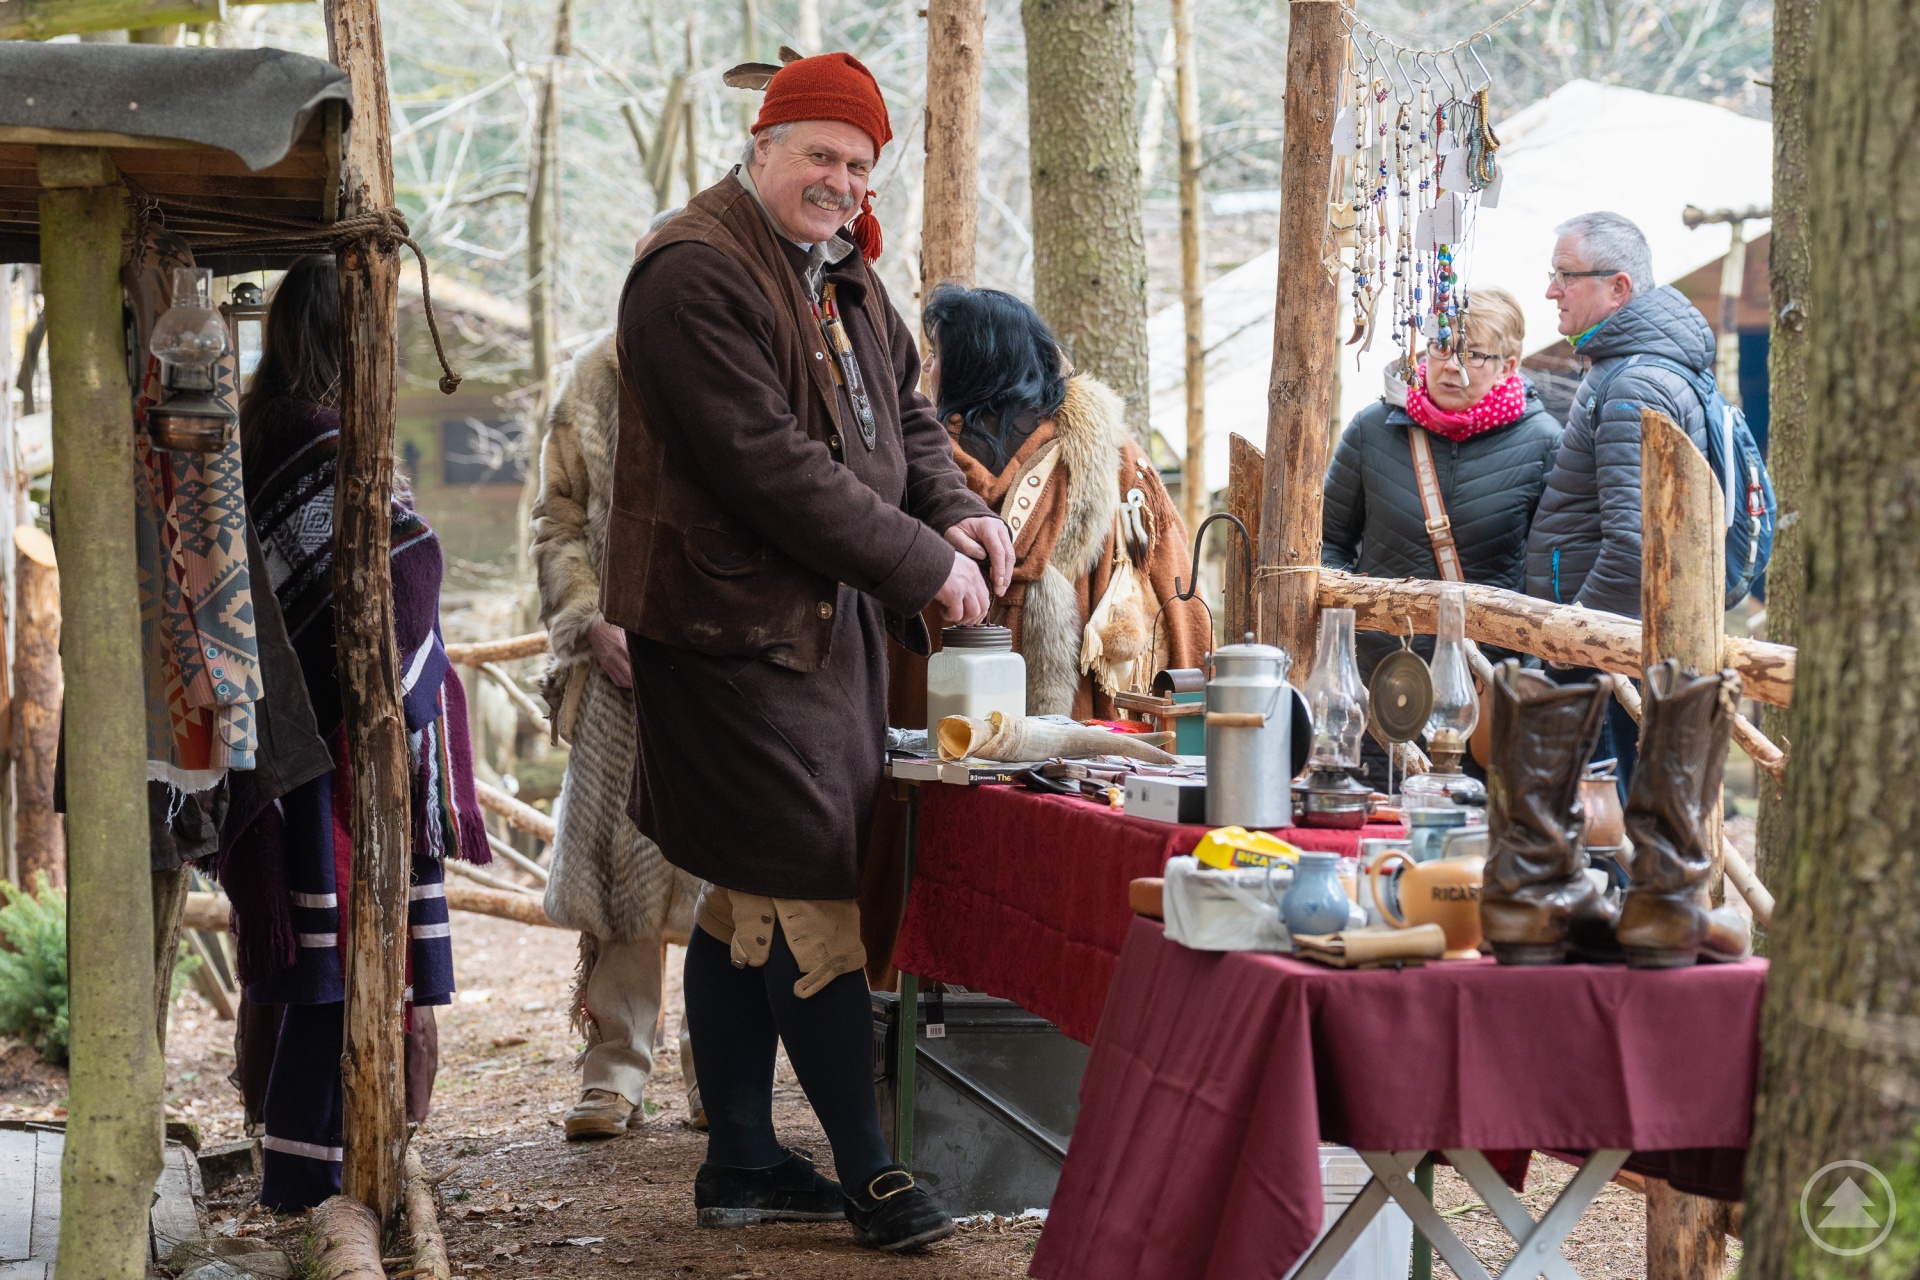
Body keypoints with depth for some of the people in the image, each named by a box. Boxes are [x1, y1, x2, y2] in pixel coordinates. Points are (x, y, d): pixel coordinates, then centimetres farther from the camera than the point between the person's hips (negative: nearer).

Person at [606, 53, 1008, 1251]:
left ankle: (743, 1162, 22)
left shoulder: (844, 274, 15)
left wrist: (955, 511, 0)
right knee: (809, 898, -8)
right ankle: (869, 1174, -2)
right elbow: (769, 462, -22)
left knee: (754, 899, 14)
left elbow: (904, 412, 22)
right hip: (733, 625, -10)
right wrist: (920, 563, -19)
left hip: (828, 622, 10)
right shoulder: (697, 276, -16)